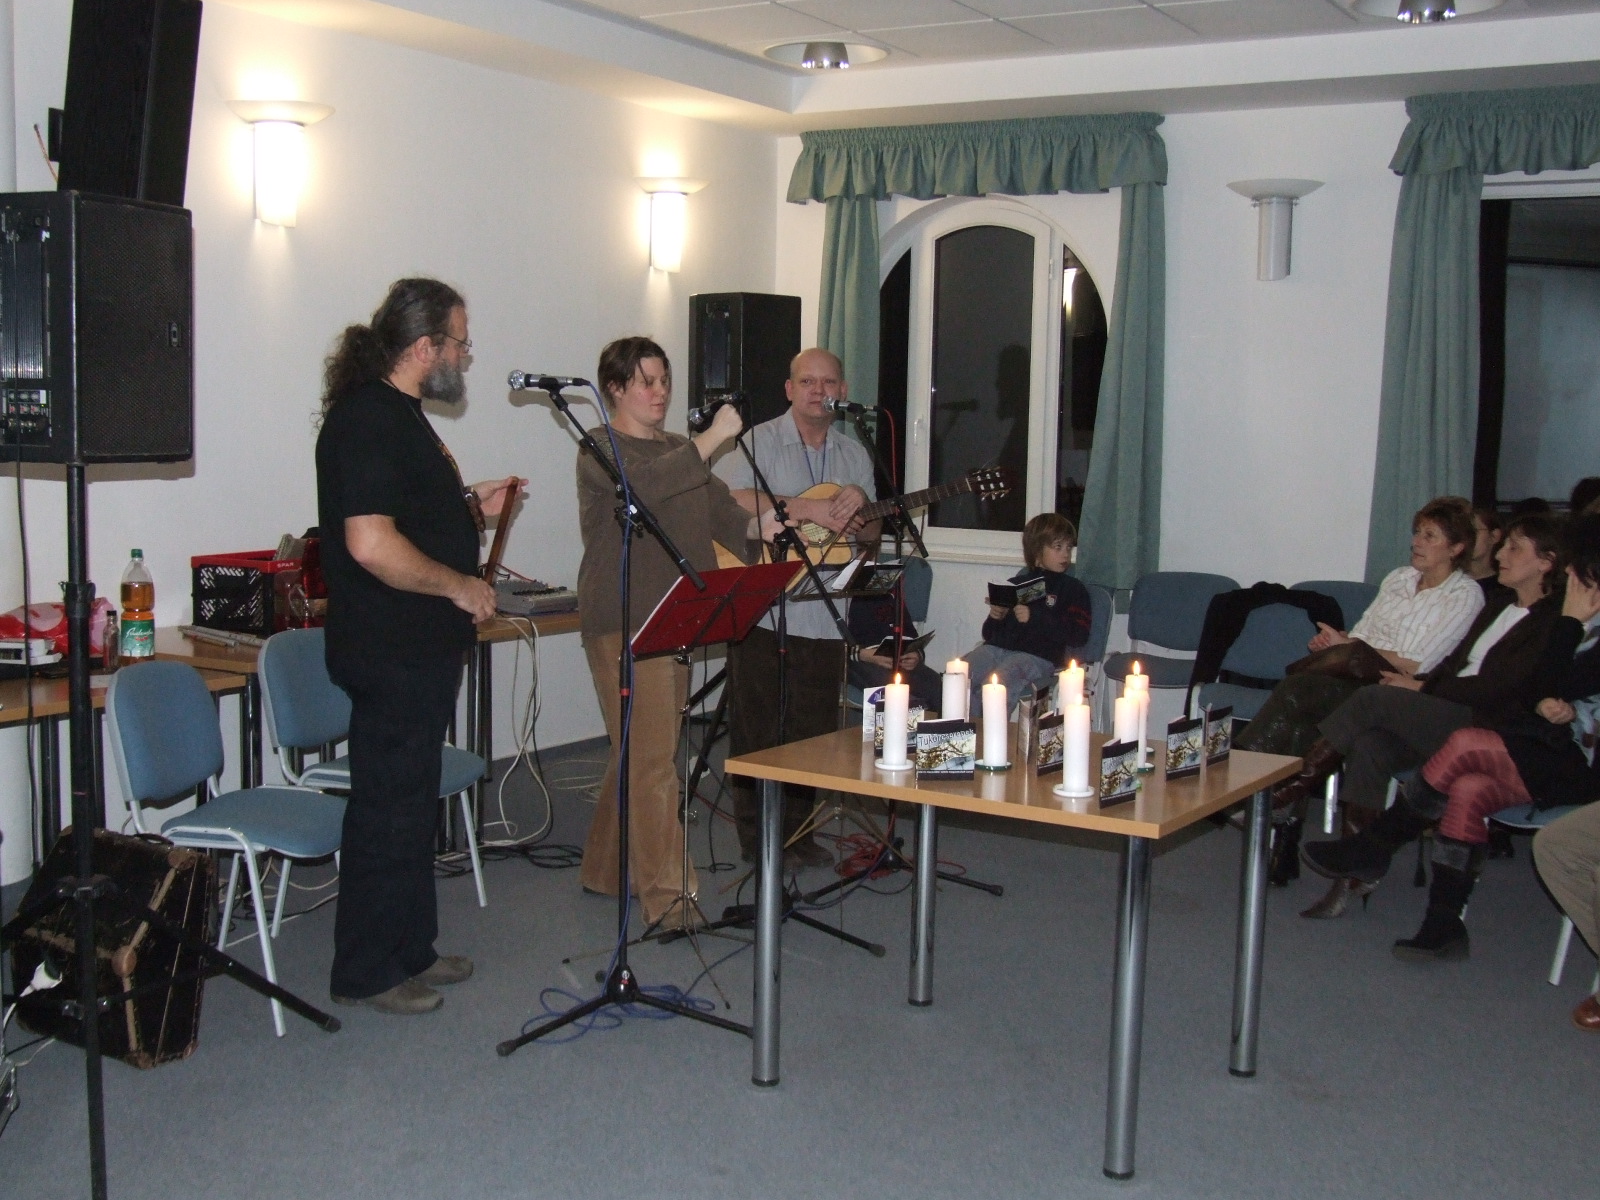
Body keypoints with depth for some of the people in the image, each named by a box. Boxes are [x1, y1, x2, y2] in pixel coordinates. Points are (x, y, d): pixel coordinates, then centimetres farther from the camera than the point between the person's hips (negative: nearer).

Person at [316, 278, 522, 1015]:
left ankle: (410, 950, 30)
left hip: (420, 649, 11)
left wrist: (471, 506, 12)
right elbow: (371, 543, -28)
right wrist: (460, 586, -18)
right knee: (388, 810, -1)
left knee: (411, 804, 18)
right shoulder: (366, 420, -19)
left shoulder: (396, 414, 15)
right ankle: (367, 974, 11)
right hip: (390, 654, -11)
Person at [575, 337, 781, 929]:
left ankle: (607, 869, 27)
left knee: (638, 750, 14)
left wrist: (761, 528, -7)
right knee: (651, 758, -10)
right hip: (623, 622, -8)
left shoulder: (680, 449, 20)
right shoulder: (601, 448, -4)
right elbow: (646, 483, -25)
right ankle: (669, 897, -9)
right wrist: (714, 437, -28)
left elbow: (723, 513, 12)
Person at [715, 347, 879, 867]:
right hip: (761, 613, -5)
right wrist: (805, 508, -23)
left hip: (823, 616, 5)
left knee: (814, 733, 10)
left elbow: (871, 535, 17)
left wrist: (858, 507, -7)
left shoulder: (855, 454, 14)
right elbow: (725, 499, -20)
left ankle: (798, 833, 23)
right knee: (758, 731, 1)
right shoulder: (758, 442, -3)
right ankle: (757, 839, 12)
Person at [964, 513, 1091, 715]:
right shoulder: (1015, 584, 26)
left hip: (1036, 655, -5)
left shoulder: (1073, 589, 13)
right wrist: (994, 618, 4)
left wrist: (1035, 618, -9)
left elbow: (1078, 637, -4)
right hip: (997, 647, 5)